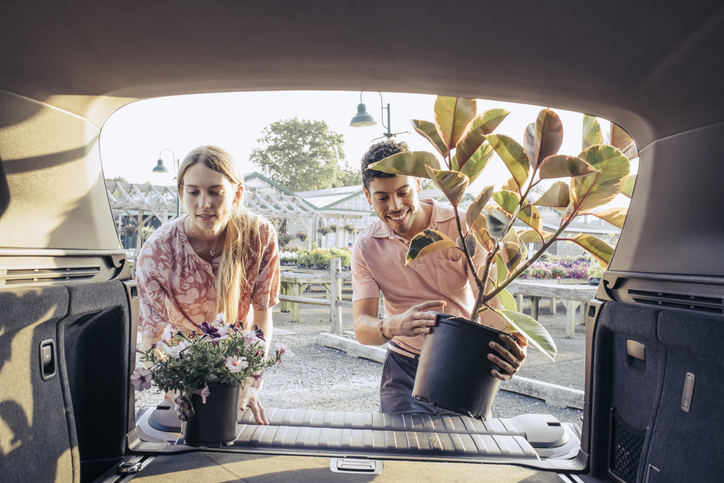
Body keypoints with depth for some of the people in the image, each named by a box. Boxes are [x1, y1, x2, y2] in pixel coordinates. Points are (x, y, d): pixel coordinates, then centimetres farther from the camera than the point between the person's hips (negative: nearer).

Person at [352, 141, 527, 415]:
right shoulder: (366, 247, -6)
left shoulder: (462, 228, -11)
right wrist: (393, 326, -38)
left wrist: (509, 347, -41)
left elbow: (487, 301, -19)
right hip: (405, 366, 1)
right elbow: (361, 327, -15)